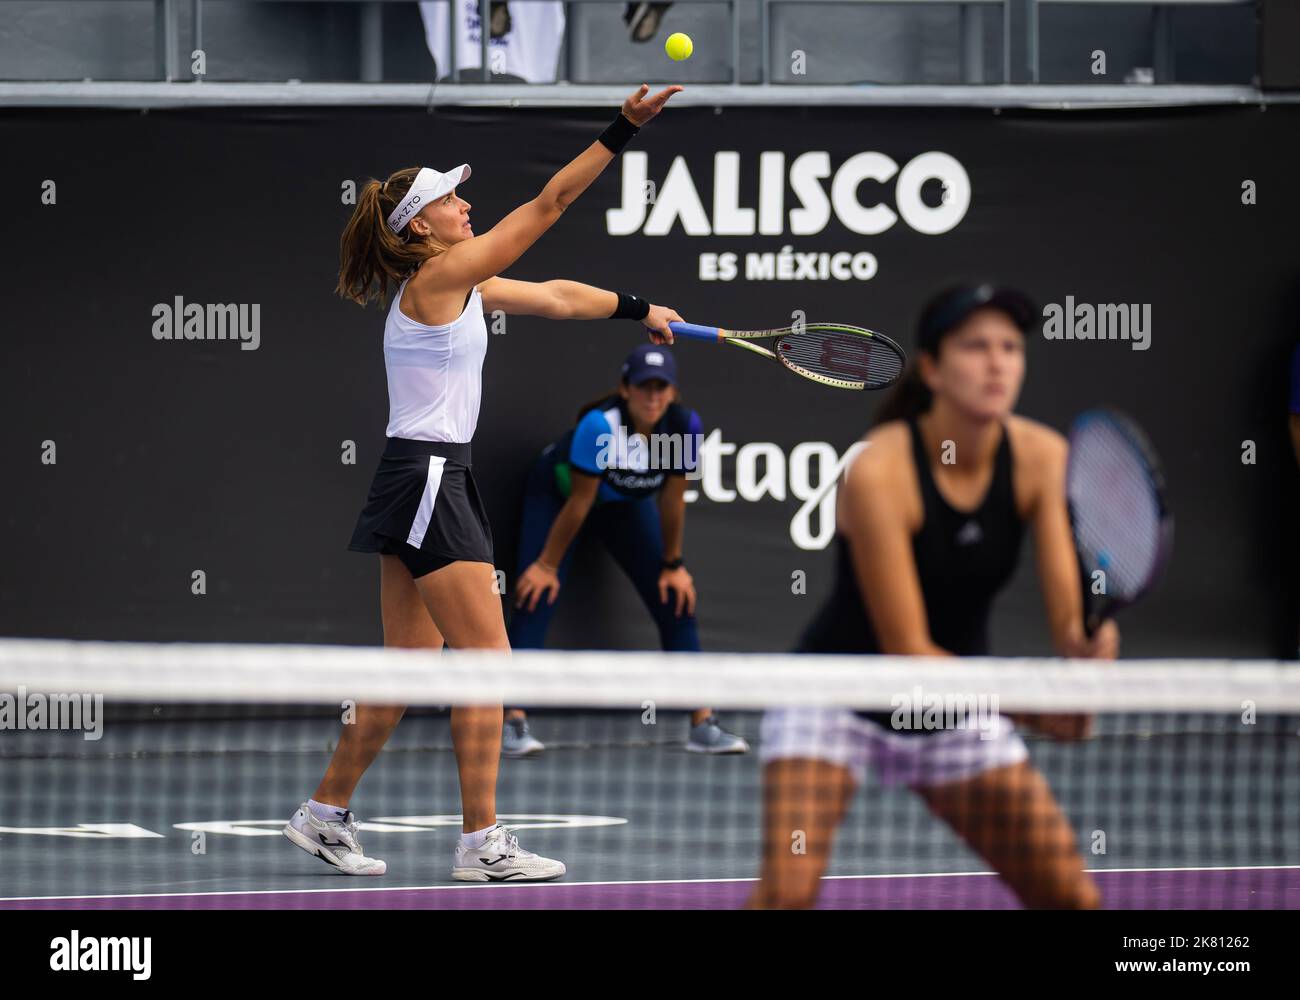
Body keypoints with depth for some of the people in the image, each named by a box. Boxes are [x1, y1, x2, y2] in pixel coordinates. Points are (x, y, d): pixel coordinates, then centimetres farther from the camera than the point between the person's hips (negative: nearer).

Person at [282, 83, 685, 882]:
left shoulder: (461, 286, 13)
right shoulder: (438, 276, -12)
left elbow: (555, 297, 23)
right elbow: (549, 205, -15)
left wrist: (637, 310, 25)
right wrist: (623, 131, -15)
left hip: (431, 485, 10)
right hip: (426, 482, -10)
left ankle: (327, 813, 19)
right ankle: (481, 841, -6)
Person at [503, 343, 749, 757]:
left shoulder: (684, 425, -26)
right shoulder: (600, 425, -37)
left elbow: (672, 497, -13)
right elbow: (579, 502, -28)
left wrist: (672, 564, -5)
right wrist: (548, 565, -18)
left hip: (625, 505, 4)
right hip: (556, 492, -4)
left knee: (677, 602, -3)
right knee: (536, 598, -20)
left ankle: (703, 724, 1)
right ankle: (514, 723, -22)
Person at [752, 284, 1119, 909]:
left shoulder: (1040, 457, -13)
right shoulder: (878, 471, -26)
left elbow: (1071, 615, -19)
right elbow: (906, 648, -26)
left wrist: (1086, 646, -44)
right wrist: (1028, 707, -36)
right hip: (838, 698, -5)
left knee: (1073, 897, -4)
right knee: (786, 893, -24)